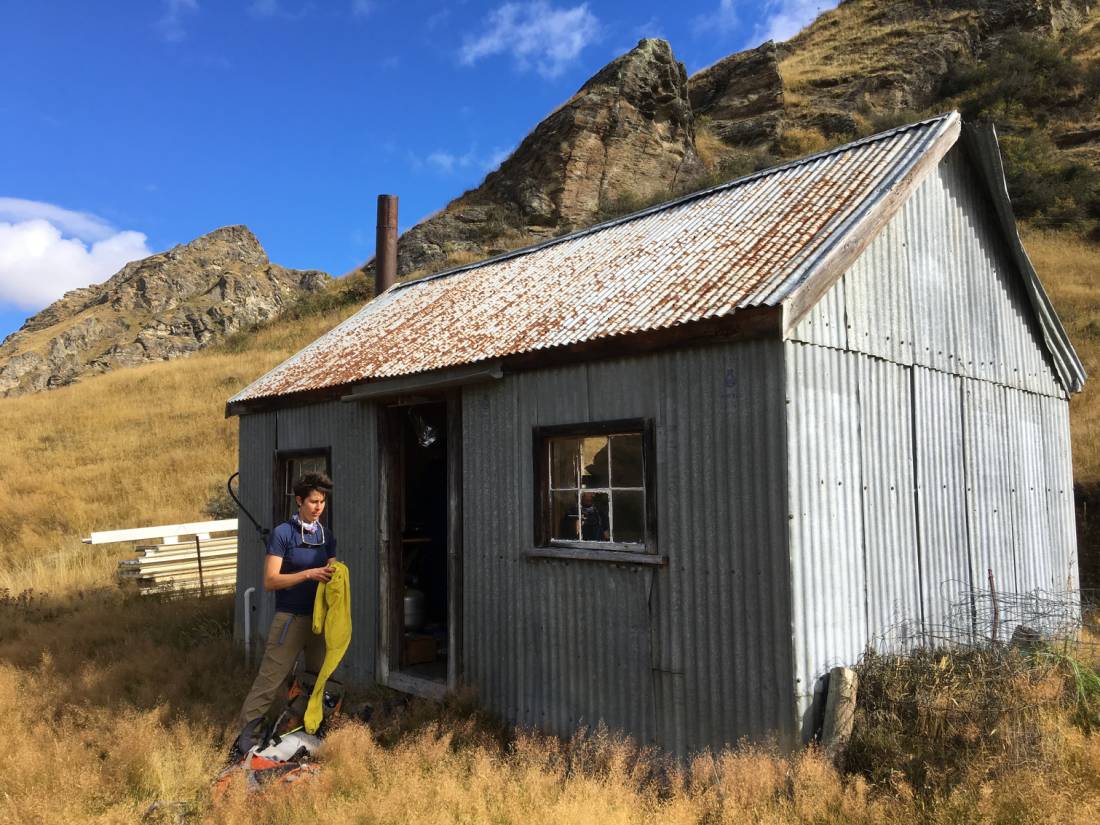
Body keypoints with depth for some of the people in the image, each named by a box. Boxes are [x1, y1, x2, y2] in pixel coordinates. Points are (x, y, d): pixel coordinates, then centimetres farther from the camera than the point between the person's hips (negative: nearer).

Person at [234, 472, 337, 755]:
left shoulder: (327, 536, 10)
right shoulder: (282, 534, -7)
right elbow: (270, 581, -11)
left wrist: (333, 576, -10)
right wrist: (308, 574, -21)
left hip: (320, 617, 5)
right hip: (290, 617, -5)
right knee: (270, 679, -4)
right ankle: (247, 736, 5)